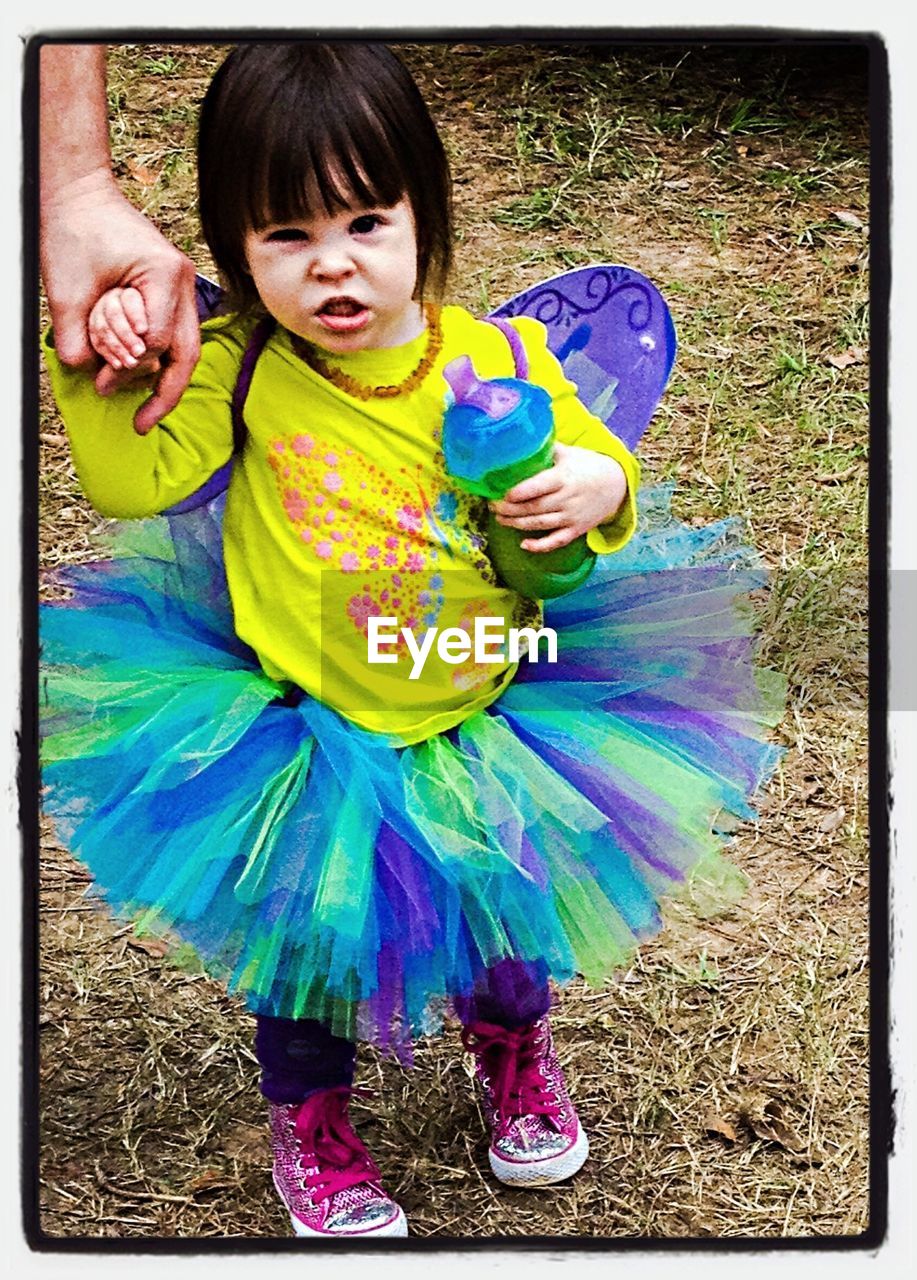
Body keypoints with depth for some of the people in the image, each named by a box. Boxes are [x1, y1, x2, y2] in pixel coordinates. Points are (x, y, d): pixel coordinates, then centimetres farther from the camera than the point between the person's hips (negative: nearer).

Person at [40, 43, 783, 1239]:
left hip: (492, 711, 2)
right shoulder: (240, 368, -14)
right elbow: (134, 478, -14)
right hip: (300, 726, -1)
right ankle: (308, 1116, 44)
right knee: (307, 924, 13)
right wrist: (101, 369, -27)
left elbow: (601, 470, -2)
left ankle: (511, 1040, 56)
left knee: (509, 898, 20)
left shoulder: (500, 362, -13)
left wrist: (595, 489, -24)